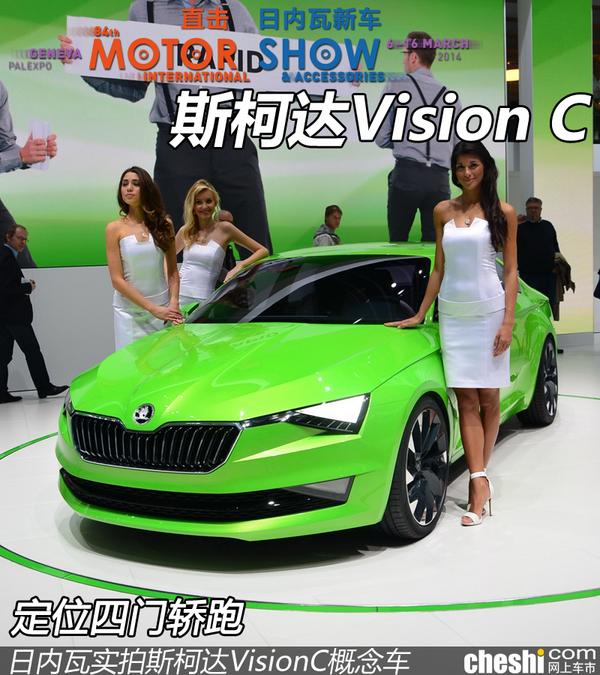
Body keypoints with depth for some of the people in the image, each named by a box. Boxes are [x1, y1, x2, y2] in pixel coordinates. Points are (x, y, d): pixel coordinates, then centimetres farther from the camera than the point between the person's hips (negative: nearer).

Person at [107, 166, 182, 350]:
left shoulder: (163, 224, 4)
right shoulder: (115, 228, -3)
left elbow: (173, 272, 9)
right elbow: (117, 280, -7)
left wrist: (173, 303, -7)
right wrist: (153, 309, -14)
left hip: (163, 308, 2)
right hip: (130, 311, -2)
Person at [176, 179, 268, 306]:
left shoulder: (224, 228, -2)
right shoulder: (186, 231, 7)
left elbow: (263, 251, -1)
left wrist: (240, 265, -15)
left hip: (203, 300, -3)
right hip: (178, 297, 3)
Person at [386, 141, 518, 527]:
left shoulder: (503, 212, 2)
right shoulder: (443, 212, 10)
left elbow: (511, 270, 0)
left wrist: (508, 322, -8)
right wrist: (420, 314, 13)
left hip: (489, 311, -2)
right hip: (452, 314, 2)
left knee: (488, 399, 2)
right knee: (467, 400, -2)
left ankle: (479, 475, 16)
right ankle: (480, 482, -3)